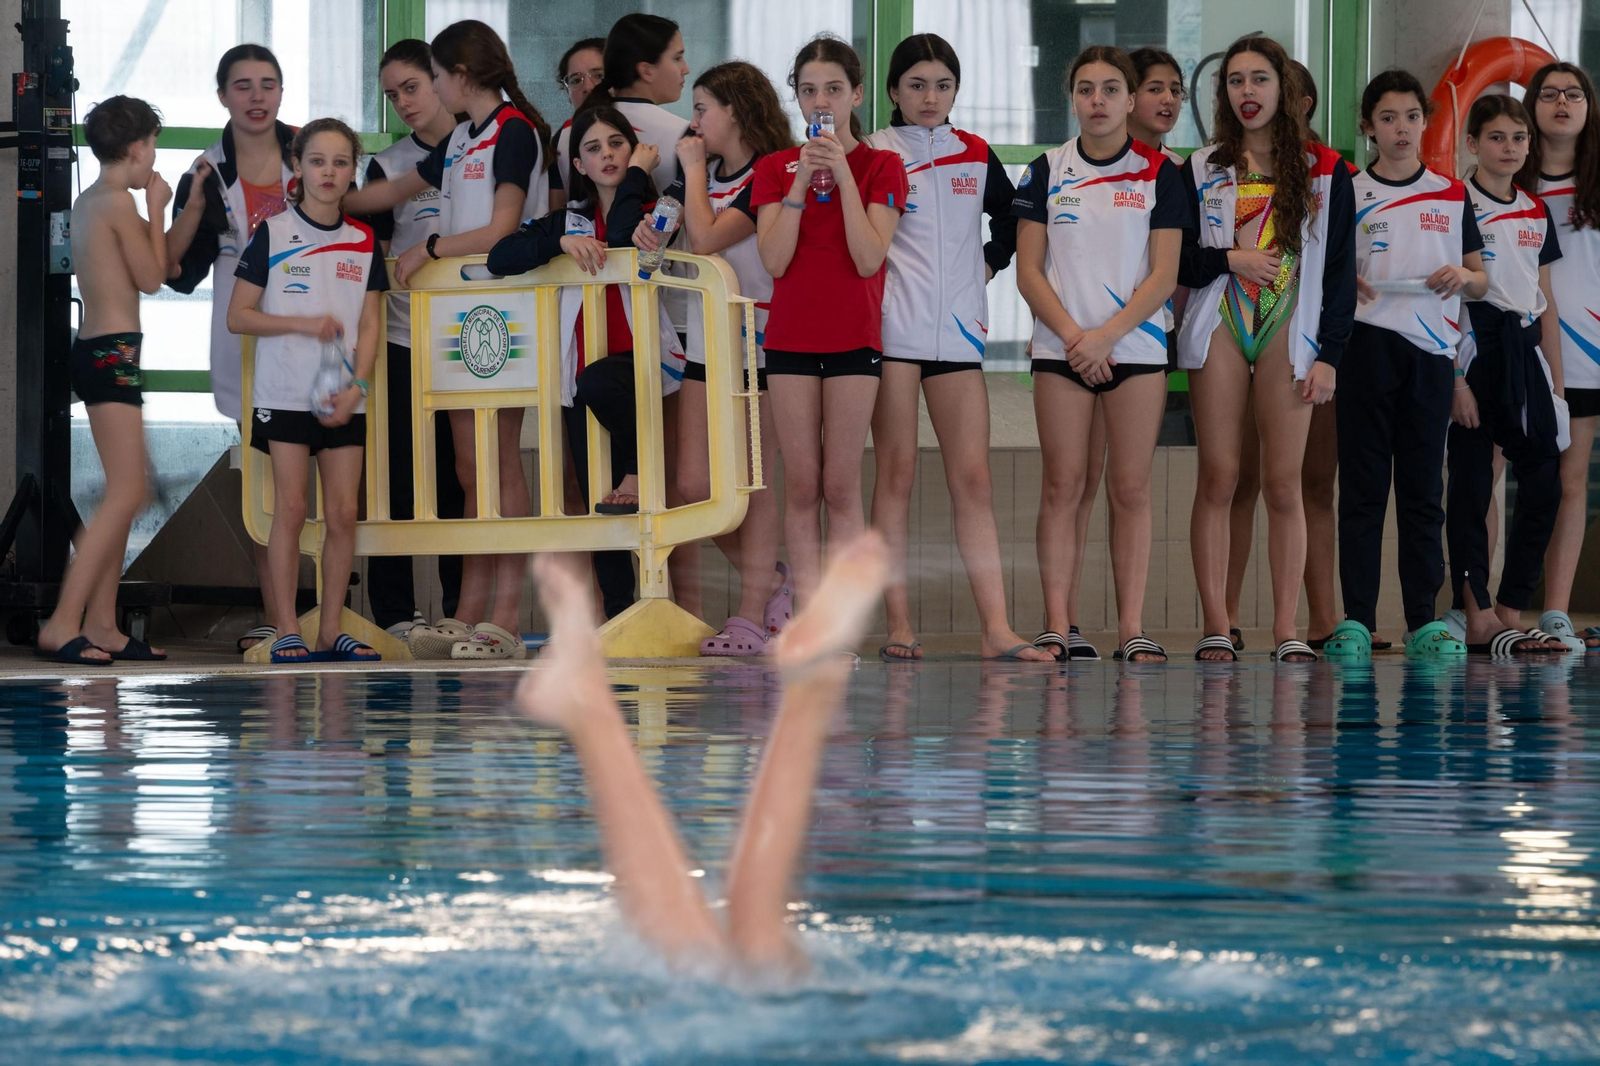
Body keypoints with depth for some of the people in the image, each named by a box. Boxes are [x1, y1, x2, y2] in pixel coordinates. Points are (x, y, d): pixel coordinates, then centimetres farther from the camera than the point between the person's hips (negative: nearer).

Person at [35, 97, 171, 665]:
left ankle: (100, 623, 10)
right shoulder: (120, 202, -13)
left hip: (96, 352, 10)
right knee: (125, 494, -13)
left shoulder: (86, 201, 16)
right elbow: (152, 278, -6)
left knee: (125, 494, 12)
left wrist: (153, 212, 24)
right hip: (113, 350, -10)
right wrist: (156, 210, 3)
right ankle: (63, 623, -19)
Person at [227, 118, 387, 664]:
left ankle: (330, 631, 8)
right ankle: (287, 632, -1)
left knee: (343, 512, 1)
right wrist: (303, 323, -15)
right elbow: (238, 316, -3)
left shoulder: (364, 242, 8)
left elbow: (369, 326, 8)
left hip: (344, 398, 3)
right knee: (291, 507, -6)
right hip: (285, 392, -3)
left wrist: (356, 386, -7)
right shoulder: (272, 235, -2)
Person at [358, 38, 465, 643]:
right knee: (399, 480, -3)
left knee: (462, 479, 3)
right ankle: (396, 612, 0)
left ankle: (461, 610, 9)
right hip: (403, 341, -1)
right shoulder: (388, 166, 6)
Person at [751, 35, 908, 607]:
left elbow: (869, 259, -12)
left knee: (841, 486, -3)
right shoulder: (775, 168, 6)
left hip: (854, 340, -2)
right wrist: (803, 181, -12)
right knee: (801, 485, 1)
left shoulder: (881, 167, 1)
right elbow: (774, 260, -6)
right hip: (791, 338, 2)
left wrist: (844, 177, -14)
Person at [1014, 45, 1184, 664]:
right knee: (1062, 485, -2)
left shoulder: (1158, 173, 3)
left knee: (1131, 489, -2)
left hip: (1136, 347, -1)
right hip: (1061, 350, 1)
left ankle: (1131, 627, -1)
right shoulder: (1047, 172, 6)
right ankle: (1056, 626, -2)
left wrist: (1105, 335, -11)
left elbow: (1163, 275, -1)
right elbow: (1028, 270, 3)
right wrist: (1072, 333, -9)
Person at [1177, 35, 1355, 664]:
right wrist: (1228, 259, -10)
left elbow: (1341, 271, 5)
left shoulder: (1324, 172, 7)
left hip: (1289, 331, -1)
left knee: (1283, 484, -2)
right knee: (1218, 478, -4)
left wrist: (1329, 354, -2)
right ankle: (1215, 627, -3)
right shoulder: (1200, 171, 9)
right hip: (1218, 329, 1)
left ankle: (1287, 629, -1)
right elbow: (1174, 261, 7)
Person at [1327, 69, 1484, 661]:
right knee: (1363, 485, -3)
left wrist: (1463, 276, -8)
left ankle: (1424, 622, 4)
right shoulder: (1348, 193, 5)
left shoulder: (1452, 195, 12)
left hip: (1432, 348, 2)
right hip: (1368, 345, -2)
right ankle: (1355, 620, -3)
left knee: (1424, 489, 3)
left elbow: (1482, 282, 14)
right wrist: (1347, 285, -14)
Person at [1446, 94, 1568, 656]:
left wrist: (1556, 382, 13)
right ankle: (1478, 620, -2)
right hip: (1475, 351, -6)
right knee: (1471, 485, -4)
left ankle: (1509, 613, 8)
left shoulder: (1536, 213, 15)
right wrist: (1455, 379, -15)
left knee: (1544, 483, 1)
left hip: (1525, 351, 6)